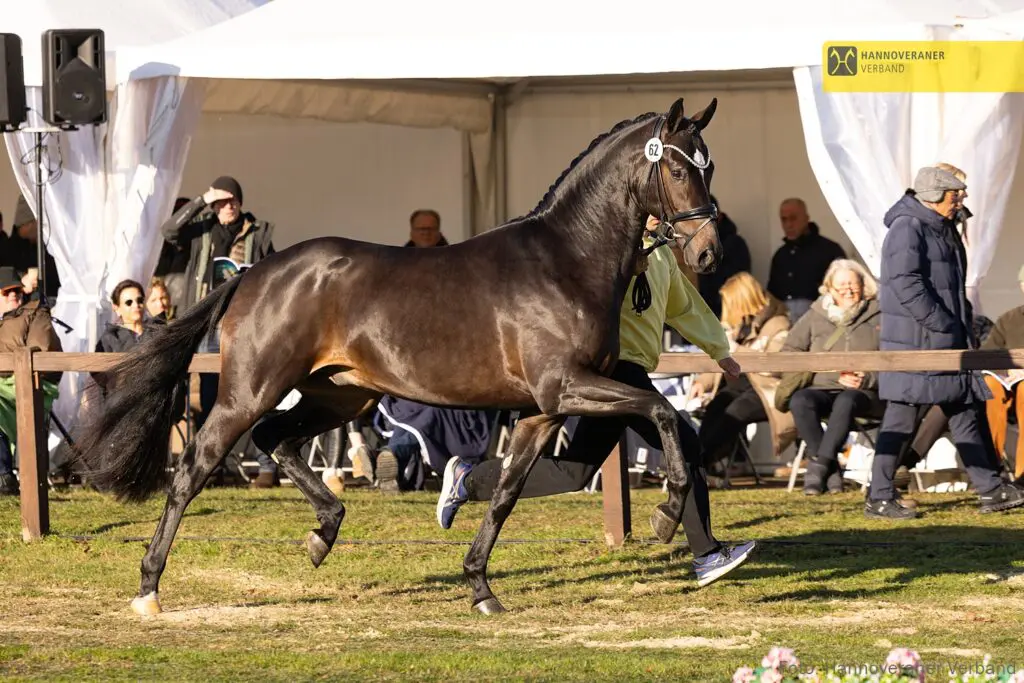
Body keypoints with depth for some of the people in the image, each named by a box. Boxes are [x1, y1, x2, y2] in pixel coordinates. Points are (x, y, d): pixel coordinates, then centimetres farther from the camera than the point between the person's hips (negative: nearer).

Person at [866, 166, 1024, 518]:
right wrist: (942, 324, -21)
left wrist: (964, 328, 14)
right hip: (914, 342, -10)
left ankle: (990, 489, 14)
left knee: (964, 413, 10)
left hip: (949, 343, 10)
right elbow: (906, 283, -22)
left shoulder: (944, 229, 18)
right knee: (901, 420, -6)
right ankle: (879, 498, -1)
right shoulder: (907, 228, -13)